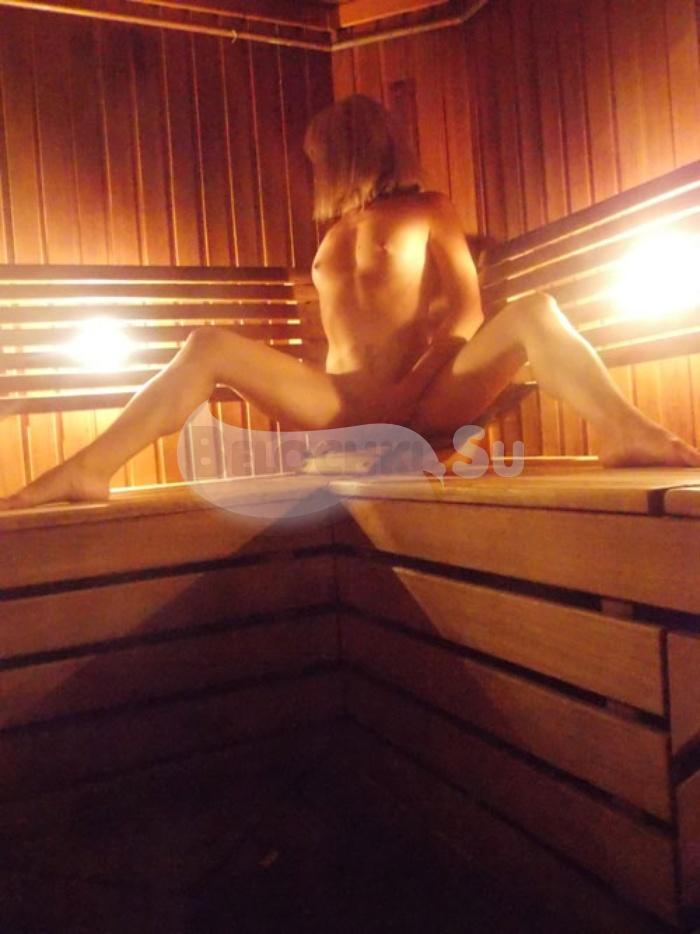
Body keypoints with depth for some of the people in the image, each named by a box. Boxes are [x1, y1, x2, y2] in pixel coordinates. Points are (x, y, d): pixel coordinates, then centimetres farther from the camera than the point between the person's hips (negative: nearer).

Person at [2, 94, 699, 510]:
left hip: (426, 399, -3)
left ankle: (626, 432, -43)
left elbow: (467, 311, 0)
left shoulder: (428, 211, 14)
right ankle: (89, 470, -21)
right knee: (210, 345, -14)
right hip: (342, 407, 3)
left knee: (535, 313, -25)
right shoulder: (335, 232, 26)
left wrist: (415, 383, -14)